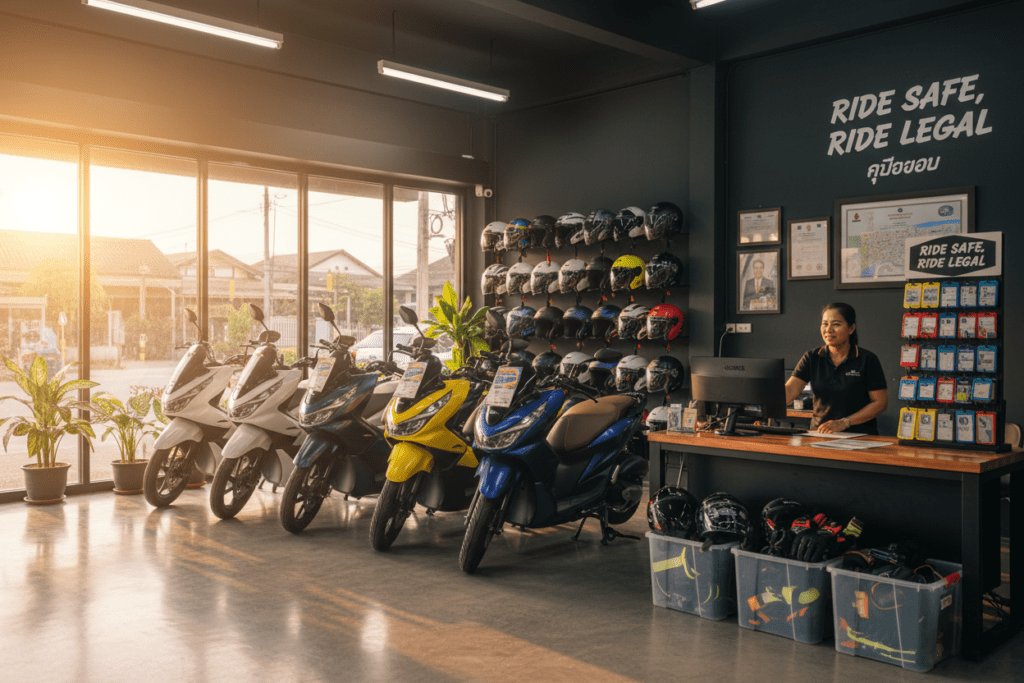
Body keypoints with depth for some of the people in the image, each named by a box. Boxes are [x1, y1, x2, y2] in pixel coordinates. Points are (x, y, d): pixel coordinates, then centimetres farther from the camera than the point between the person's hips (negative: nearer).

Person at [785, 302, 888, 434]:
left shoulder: (867, 359, 1)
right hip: (820, 433, 3)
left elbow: (881, 402, -1)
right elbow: (789, 391, -3)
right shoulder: (812, 358, 8)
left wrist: (844, 422, -10)